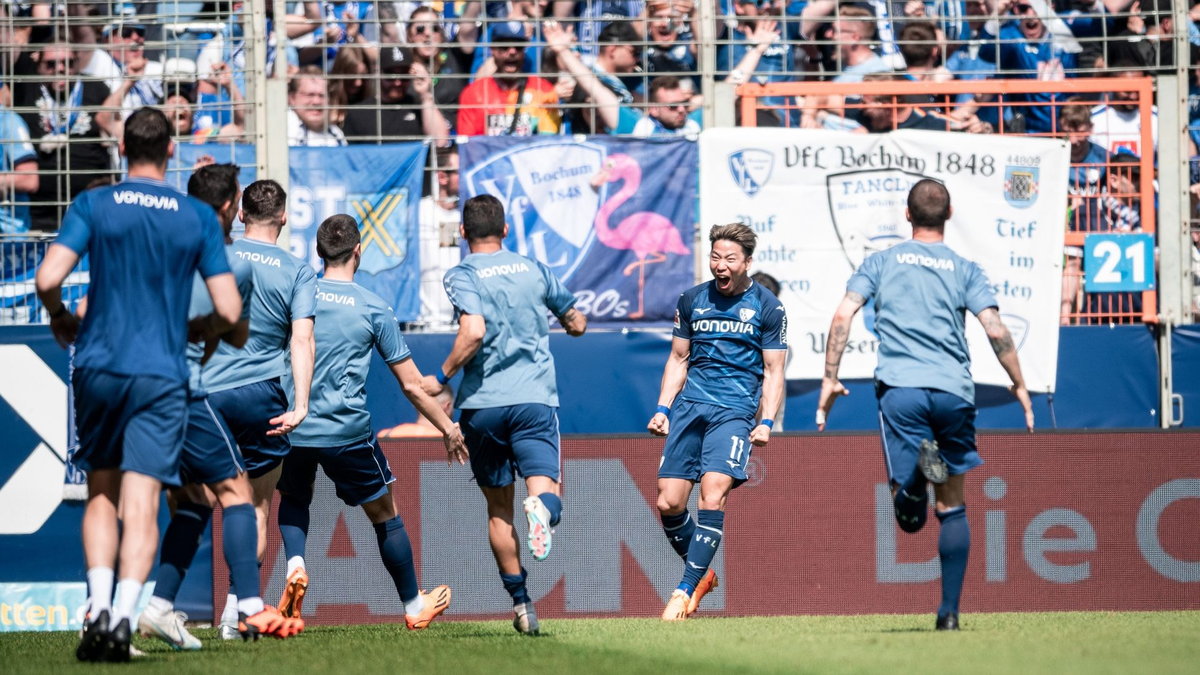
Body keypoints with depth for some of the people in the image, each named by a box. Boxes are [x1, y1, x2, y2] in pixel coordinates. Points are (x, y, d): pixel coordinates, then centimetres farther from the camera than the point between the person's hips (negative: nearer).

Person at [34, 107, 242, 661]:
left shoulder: (94, 205, 0)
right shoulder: (198, 217, 2)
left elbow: (48, 279, -10)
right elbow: (228, 311, 0)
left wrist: (60, 319, 11)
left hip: (98, 366, 1)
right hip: (161, 375, -1)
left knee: (100, 494, 14)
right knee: (141, 504, -4)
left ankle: (97, 608, 0)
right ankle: (122, 617, -18)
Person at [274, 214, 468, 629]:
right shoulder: (373, 309, -1)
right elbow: (411, 385, 1)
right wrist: (448, 428, 12)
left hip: (292, 425, 2)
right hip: (348, 433, -2)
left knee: (293, 497, 27)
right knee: (385, 516, 15)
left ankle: (295, 564, -2)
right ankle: (414, 607, 26)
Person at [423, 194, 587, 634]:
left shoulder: (462, 277, -2)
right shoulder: (534, 271, 11)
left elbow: (474, 333, -20)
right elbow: (577, 325, 21)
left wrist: (441, 377, -9)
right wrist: (568, 320, 44)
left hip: (482, 404, -1)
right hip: (535, 399, 1)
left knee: (499, 509, 12)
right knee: (544, 487, -8)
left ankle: (520, 602, 15)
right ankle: (542, 508, -46)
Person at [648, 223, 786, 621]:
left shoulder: (767, 308, 3)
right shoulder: (692, 300, 12)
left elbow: (773, 370, 4)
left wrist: (766, 422, -8)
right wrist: (662, 409, 10)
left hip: (734, 410, -4)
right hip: (689, 405, 4)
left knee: (713, 495, -21)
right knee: (669, 503, -5)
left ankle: (686, 590, -19)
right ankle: (701, 575, 18)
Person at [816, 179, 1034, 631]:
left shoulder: (882, 262, 13)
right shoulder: (964, 269, 11)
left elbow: (843, 315, 2)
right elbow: (995, 329, 0)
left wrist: (830, 379, 6)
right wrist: (1019, 386, 10)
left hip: (900, 388, -1)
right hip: (954, 390, 1)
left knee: (910, 517, -5)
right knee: (952, 508, 14)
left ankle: (918, 467, -38)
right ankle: (949, 611, 7)